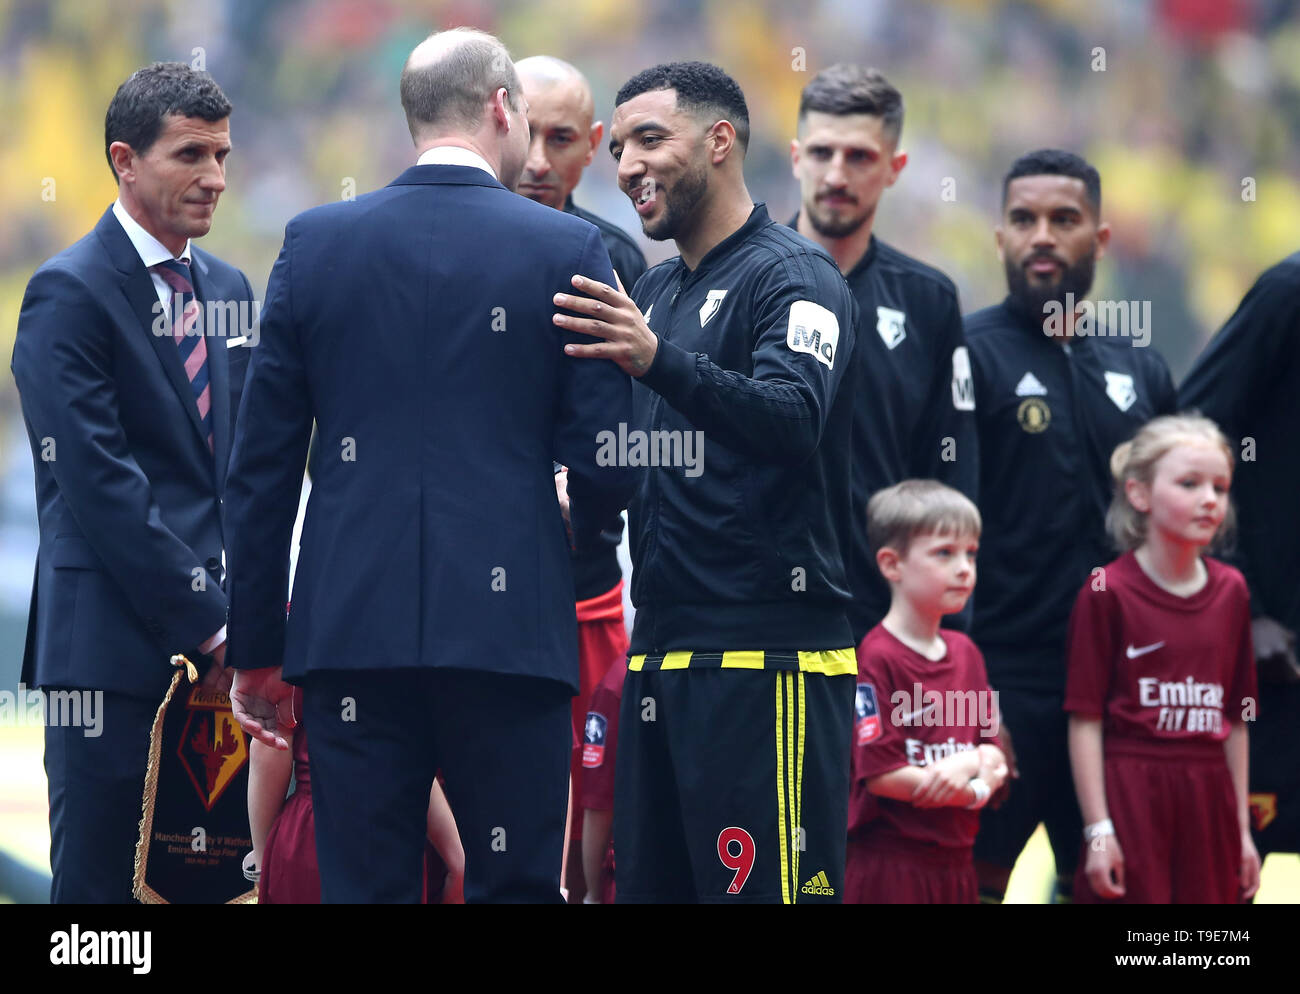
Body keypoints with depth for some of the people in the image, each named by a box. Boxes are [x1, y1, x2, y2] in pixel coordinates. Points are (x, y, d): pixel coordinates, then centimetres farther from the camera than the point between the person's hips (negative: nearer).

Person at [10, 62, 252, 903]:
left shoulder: (229, 289, 17)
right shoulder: (72, 293, -6)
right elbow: (96, 481, -13)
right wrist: (204, 621, -14)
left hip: (218, 636, 6)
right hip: (113, 643, -6)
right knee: (97, 876, -5)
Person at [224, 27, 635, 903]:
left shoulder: (316, 243, 5)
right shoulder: (567, 250, -1)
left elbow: (262, 466, 6)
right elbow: (605, 463, -2)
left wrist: (255, 650, 12)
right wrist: (583, 526, 22)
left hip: (351, 625, 2)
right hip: (509, 624, -2)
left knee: (362, 882, 4)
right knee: (515, 882, 3)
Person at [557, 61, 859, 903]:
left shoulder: (792, 277, -6)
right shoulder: (656, 292, 20)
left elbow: (793, 419, -24)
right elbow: (623, 455, 22)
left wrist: (658, 361, -37)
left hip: (766, 660, -9)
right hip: (661, 655, 9)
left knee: (762, 888, -11)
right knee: (650, 882, 9)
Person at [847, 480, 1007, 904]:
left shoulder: (964, 652, 12)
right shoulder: (877, 658, -12)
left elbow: (993, 750, 13)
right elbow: (880, 773, -17)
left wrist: (977, 764, -12)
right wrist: (974, 790, -11)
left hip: (955, 863, 8)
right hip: (890, 868, -8)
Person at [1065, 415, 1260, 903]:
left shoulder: (1231, 592, 8)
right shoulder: (1107, 592, -7)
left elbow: (1235, 720, 13)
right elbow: (1085, 719, -7)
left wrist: (1241, 827, 12)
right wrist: (1098, 829, -11)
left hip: (1207, 800, 5)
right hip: (1130, 801, -5)